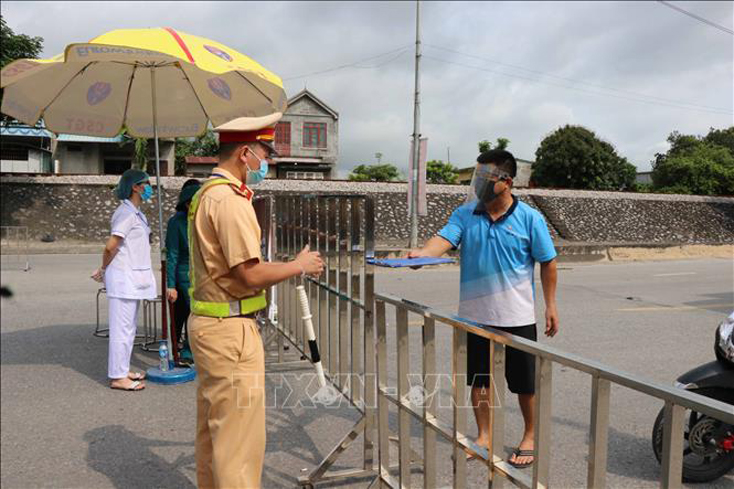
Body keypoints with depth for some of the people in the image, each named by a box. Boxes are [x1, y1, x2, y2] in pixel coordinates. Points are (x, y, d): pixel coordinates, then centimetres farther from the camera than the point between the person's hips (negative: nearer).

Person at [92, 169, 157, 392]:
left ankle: (123, 370, 25)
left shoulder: (137, 213, 15)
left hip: (133, 278, 10)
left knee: (129, 327, 15)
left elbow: (114, 247, 14)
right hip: (124, 277, -10)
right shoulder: (126, 212, -15)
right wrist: (104, 269, -3)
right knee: (122, 328, -3)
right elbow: (111, 246, -18)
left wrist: (104, 269, 6)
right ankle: (117, 376, 4)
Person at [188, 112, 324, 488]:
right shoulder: (230, 198, -18)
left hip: (208, 324, 11)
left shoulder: (206, 193, 14)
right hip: (230, 330, -11)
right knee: (240, 434, -1)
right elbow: (251, 274, -22)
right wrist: (299, 265, -8)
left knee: (212, 428, 21)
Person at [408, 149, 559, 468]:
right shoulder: (465, 214, -1)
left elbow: (548, 263, -1)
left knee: (524, 383, 10)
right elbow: (445, 238, -17)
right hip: (475, 315, 3)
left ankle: (530, 437, 33)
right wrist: (422, 253, -38)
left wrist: (551, 305, -2)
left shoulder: (529, 218, -7)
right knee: (478, 379, 15)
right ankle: (484, 437, 34)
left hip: (516, 318, -3)